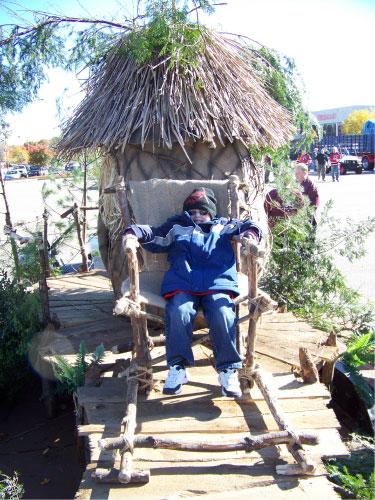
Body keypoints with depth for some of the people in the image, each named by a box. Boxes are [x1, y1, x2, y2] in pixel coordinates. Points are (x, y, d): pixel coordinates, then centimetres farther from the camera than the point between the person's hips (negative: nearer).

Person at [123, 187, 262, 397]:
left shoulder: (224, 227, 29)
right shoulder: (176, 228, 29)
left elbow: (247, 225, 27)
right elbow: (154, 235, 24)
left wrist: (251, 233, 3)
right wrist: (135, 232, 6)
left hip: (217, 284, 0)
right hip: (182, 285, 0)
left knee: (223, 314, -27)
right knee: (178, 313, -29)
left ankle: (228, 369, -14)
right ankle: (177, 368, -17)